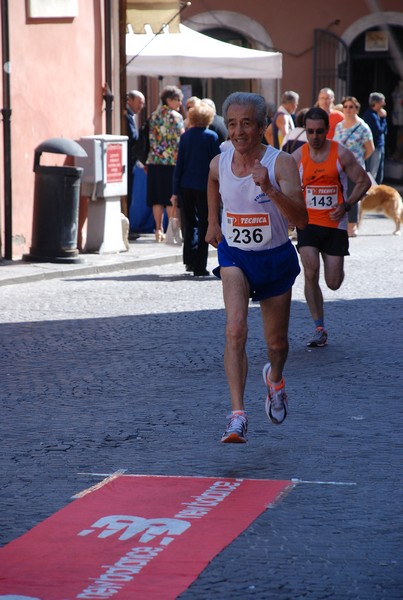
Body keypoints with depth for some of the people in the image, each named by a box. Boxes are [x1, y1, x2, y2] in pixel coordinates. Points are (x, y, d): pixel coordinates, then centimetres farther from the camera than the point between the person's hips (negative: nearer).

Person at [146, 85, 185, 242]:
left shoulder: (154, 115, 10)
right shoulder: (175, 116, -7)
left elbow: (151, 138, 12)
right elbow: (179, 140, -11)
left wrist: (148, 160, 17)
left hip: (154, 161, 5)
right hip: (172, 162, -5)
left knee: (157, 198, 6)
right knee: (172, 199, 0)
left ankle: (159, 230, 7)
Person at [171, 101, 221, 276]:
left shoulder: (185, 136, 3)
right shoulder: (211, 137, -6)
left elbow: (179, 164, 3)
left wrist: (175, 191, 6)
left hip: (186, 186, 3)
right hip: (205, 186, -3)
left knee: (188, 223, 17)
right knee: (203, 225, 3)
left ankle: (189, 259, 13)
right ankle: (199, 266, 1)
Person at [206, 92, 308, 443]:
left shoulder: (281, 163, -19)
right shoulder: (219, 164, -8)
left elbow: (302, 219, -30)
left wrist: (270, 189, -42)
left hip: (275, 258, -1)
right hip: (234, 255, 1)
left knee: (277, 341, 15)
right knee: (236, 330, -23)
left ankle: (275, 379, 51)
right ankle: (238, 416, -28)